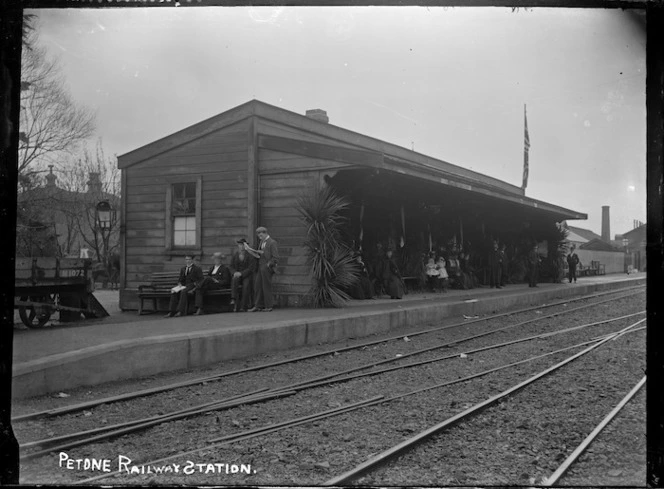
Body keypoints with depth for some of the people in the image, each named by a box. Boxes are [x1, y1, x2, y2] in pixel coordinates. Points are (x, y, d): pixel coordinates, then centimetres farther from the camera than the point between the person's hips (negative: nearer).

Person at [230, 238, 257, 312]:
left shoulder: (249, 255, -4)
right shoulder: (235, 256, 7)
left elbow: (251, 268, -11)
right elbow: (232, 267, 11)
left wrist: (241, 273, -21)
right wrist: (235, 272, -12)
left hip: (247, 275, -3)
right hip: (237, 275, 3)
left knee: (246, 285, -34)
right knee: (234, 280, -33)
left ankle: (243, 306, -32)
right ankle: (234, 299, -42)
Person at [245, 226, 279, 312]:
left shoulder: (272, 243, -8)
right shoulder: (262, 242, 17)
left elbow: (275, 258, -12)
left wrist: (268, 265, -14)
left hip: (267, 268, -8)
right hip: (260, 267, 8)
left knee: (266, 287, -1)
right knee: (257, 285, 4)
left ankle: (268, 306, 8)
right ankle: (258, 306, 8)